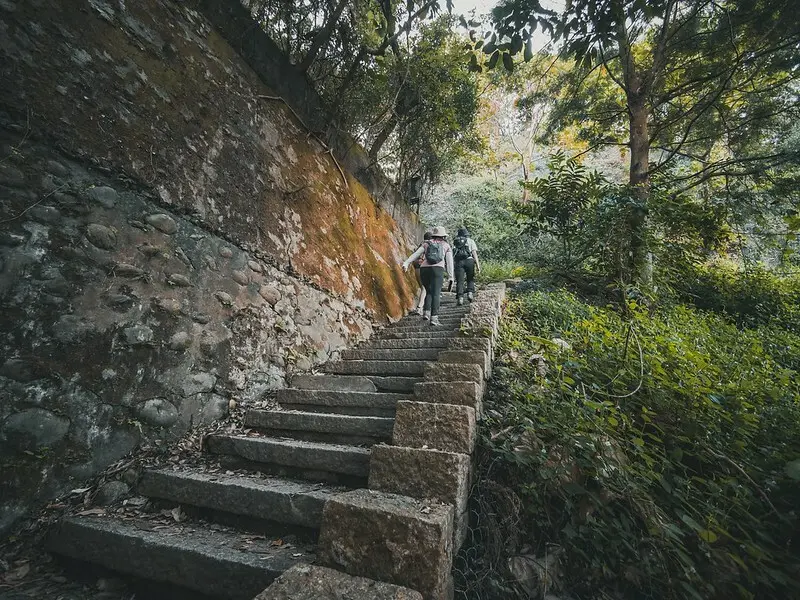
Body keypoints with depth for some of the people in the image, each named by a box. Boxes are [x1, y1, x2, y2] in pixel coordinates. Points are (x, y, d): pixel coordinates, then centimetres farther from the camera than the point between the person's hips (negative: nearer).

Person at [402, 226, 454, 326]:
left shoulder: (426, 244, 22)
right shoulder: (446, 246, 21)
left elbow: (416, 254, 7)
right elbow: (449, 261, 10)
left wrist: (406, 263, -2)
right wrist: (450, 277, 8)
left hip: (424, 269, 2)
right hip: (437, 269, -2)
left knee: (429, 292, 19)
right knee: (436, 293, -5)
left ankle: (426, 312, 5)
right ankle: (434, 317, -14)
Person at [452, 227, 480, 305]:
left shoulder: (455, 242, 20)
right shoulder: (470, 241, 15)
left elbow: (453, 255, 11)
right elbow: (474, 253, 3)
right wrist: (478, 265, -2)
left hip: (458, 262, 1)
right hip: (469, 260, -1)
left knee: (459, 281, 1)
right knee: (470, 279, 15)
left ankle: (460, 297, -9)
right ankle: (470, 293, -3)